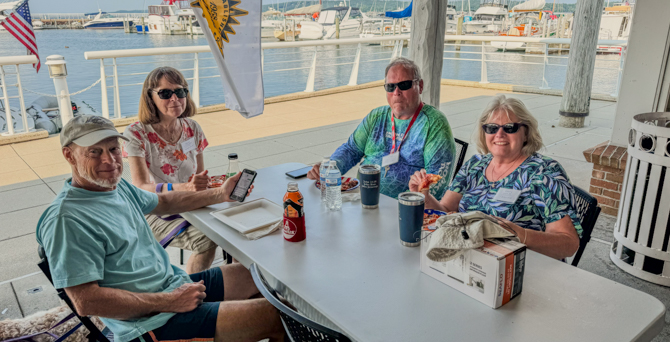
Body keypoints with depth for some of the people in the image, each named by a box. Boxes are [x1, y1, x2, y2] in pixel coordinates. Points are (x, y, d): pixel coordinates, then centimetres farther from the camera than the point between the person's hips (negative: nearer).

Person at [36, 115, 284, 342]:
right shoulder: (67, 220, -21)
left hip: (176, 284, 10)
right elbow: (85, 302, -24)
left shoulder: (115, 184, 8)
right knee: (272, 317, -16)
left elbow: (161, 202, 26)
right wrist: (169, 302, -21)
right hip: (154, 322, -10)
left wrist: (219, 195, 21)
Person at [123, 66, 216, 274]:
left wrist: (203, 183, -13)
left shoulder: (192, 128, 5)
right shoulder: (137, 134, -10)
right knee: (206, 240, -29)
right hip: (155, 213, -5)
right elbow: (140, 188, -20)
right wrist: (182, 188, -38)